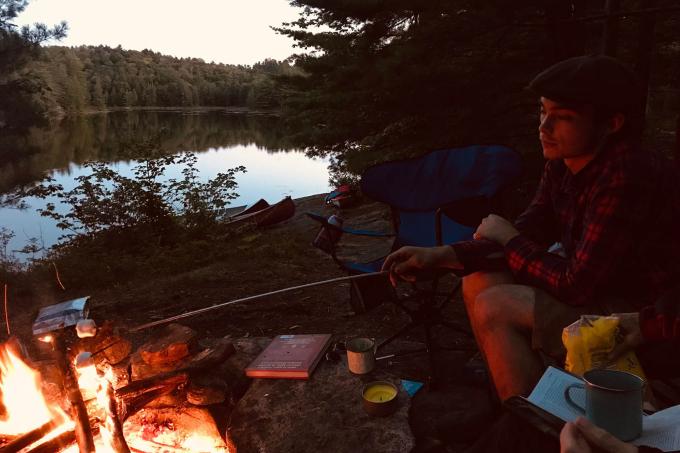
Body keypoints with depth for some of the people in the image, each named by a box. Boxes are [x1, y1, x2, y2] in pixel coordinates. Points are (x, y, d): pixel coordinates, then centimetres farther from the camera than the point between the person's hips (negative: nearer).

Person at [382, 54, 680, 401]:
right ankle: (510, 404, 15)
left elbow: (577, 286, -27)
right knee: (479, 282, 0)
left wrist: (508, 239, -11)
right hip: (597, 288, 8)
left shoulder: (627, 178, -29)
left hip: (642, 320, -8)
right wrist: (439, 255, -12)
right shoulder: (561, 163, -4)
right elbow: (527, 234, 1)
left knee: (495, 309, -19)